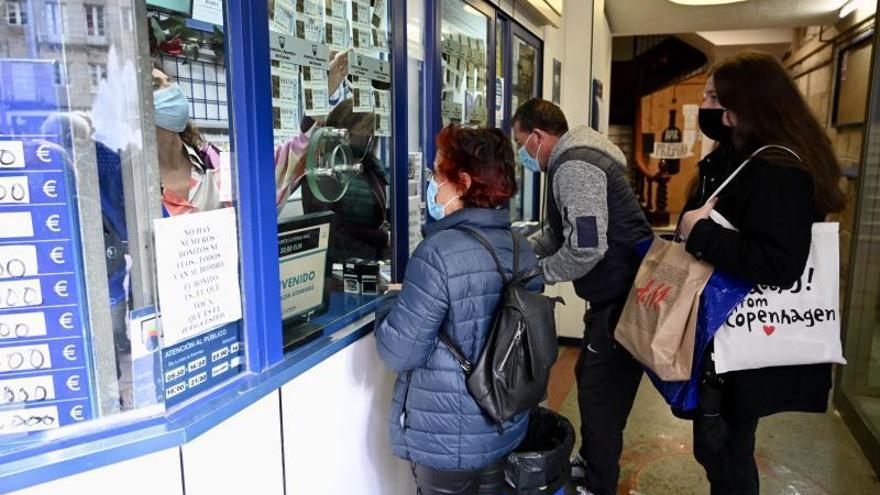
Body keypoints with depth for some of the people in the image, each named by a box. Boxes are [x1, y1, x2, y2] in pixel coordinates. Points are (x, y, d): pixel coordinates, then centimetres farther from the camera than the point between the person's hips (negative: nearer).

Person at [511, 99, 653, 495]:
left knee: (601, 396, 2)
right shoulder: (573, 162, 15)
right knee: (590, 379, 22)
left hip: (622, 298, -11)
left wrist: (536, 273, -13)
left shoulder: (573, 166, -19)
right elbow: (559, 233, 22)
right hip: (615, 293, 11)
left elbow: (586, 248, -27)